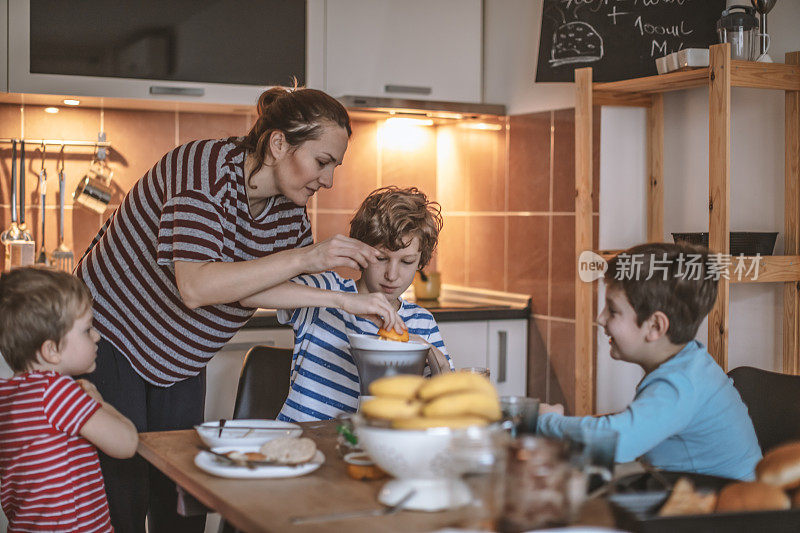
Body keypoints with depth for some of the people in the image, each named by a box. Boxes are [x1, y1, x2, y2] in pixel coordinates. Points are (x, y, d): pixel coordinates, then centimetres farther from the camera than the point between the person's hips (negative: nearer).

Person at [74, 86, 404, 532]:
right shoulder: (204, 166, -27)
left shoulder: (290, 211, -5)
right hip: (111, 338, -7)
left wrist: (351, 301, -19)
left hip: (181, 360, 7)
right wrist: (305, 257, -39)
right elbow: (195, 287, -38)